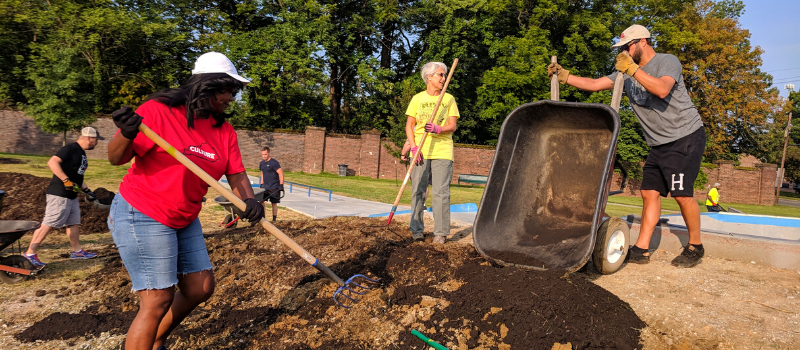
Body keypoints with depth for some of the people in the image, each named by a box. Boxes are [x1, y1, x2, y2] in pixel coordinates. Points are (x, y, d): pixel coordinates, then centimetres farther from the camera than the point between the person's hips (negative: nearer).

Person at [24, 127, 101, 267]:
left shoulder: (81, 153, 18)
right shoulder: (71, 149, -12)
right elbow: (52, 162, -25)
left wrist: (87, 191, 24)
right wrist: (66, 180, -28)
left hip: (71, 195, 10)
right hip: (59, 194, -10)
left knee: (74, 223, 16)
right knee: (48, 224, -8)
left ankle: (77, 251, 27)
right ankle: (30, 253, -2)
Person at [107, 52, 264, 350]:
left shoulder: (224, 131, 3)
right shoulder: (158, 110, -16)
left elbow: (236, 173, -2)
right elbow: (116, 158, -15)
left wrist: (248, 201, -22)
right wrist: (127, 135, -37)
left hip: (184, 220, 8)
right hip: (142, 217, -7)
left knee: (201, 288, 10)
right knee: (159, 299, -8)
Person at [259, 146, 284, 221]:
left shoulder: (274, 163, -11)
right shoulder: (262, 163, 11)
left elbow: (281, 173, -14)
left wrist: (281, 185, -18)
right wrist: (261, 184, 19)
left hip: (274, 187, -6)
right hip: (265, 186, 6)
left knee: (274, 203, -1)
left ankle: (274, 219, 6)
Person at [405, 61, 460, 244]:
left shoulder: (449, 99, 9)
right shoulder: (417, 98, 9)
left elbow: (453, 126, 2)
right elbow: (409, 126, 8)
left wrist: (437, 129, -18)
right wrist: (414, 147, -6)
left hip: (442, 151, -1)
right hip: (420, 151, 1)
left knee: (441, 192, -4)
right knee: (417, 191, 1)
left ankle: (440, 232, 3)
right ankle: (417, 230, 12)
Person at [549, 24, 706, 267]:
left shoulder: (668, 62, -9)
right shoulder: (626, 73, 11)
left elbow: (662, 90, -29)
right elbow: (594, 84, 8)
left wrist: (633, 69, -28)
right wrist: (565, 77, -2)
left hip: (686, 137, -7)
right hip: (659, 144, 7)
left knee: (682, 194, -9)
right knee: (649, 193, 2)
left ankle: (695, 248, 9)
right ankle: (641, 250, 4)